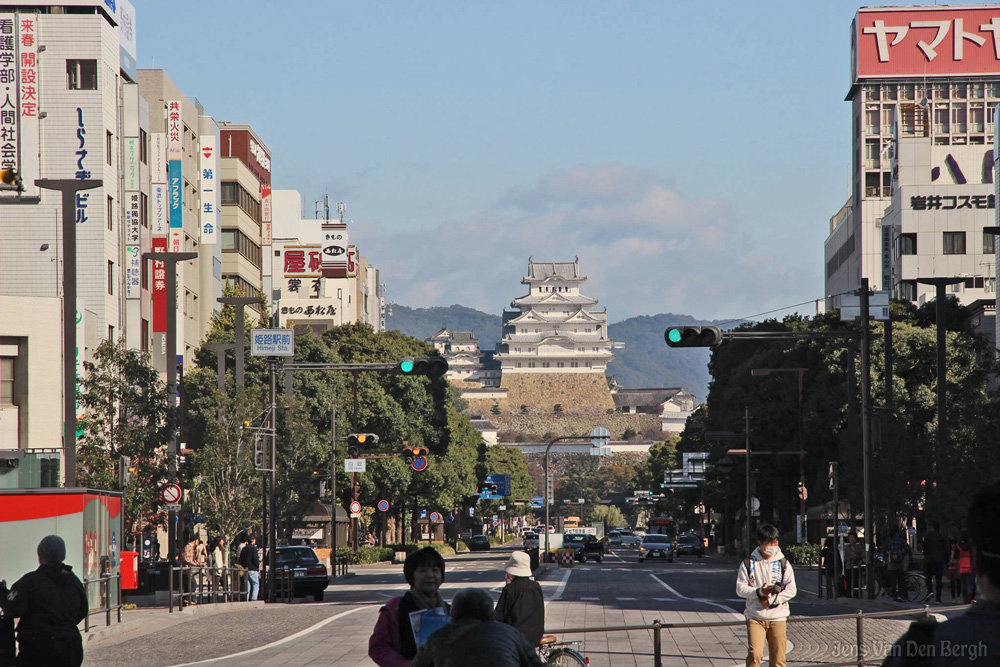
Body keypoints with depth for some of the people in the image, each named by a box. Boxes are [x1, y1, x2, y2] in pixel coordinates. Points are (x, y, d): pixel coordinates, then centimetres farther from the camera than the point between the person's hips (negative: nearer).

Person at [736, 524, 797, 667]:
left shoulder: (783, 564, 4)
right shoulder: (748, 563, 2)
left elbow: (791, 590, 1)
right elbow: (740, 588, 0)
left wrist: (772, 600, -12)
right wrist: (759, 592, -16)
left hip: (777, 617, 1)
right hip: (755, 617, -1)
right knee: (755, 653, -17)